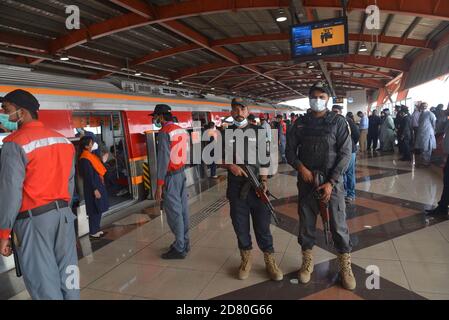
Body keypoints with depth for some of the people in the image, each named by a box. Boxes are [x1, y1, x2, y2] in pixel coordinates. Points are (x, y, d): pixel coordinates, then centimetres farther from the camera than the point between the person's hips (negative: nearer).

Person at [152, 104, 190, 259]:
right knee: (183, 209, 13)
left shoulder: (164, 133, -14)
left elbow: (163, 159, -18)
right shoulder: (182, 130, 9)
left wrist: (159, 185, -17)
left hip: (171, 176, -8)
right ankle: (184, 242, 24)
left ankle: (179, 248, 8)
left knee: (174, 212, 0)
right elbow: (184, 153, 8)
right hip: (182, 173, 8)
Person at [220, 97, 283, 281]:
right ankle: (246, 259, 28)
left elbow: (265, 158, 3)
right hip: (235, 185, 1)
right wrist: (230, 165, -10)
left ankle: (269, 260, 21)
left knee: (262, 223, 4)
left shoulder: (259, 131, 3)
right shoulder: (225, 133, 6)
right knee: (240, 224, 10)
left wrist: (264, 180, -7)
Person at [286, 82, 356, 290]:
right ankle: (307, 261, 27)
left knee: (338, 224, 3)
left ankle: (345, 265, 21)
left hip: (332, 181, -2)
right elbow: (290, 150, 8)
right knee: (306, 223, 10)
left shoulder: (338, 122, -1)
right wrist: (300, 167, -13)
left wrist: (331, 182, -14)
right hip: (306, 180, 2)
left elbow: (346, 153, -6)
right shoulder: (300, 124, 7)